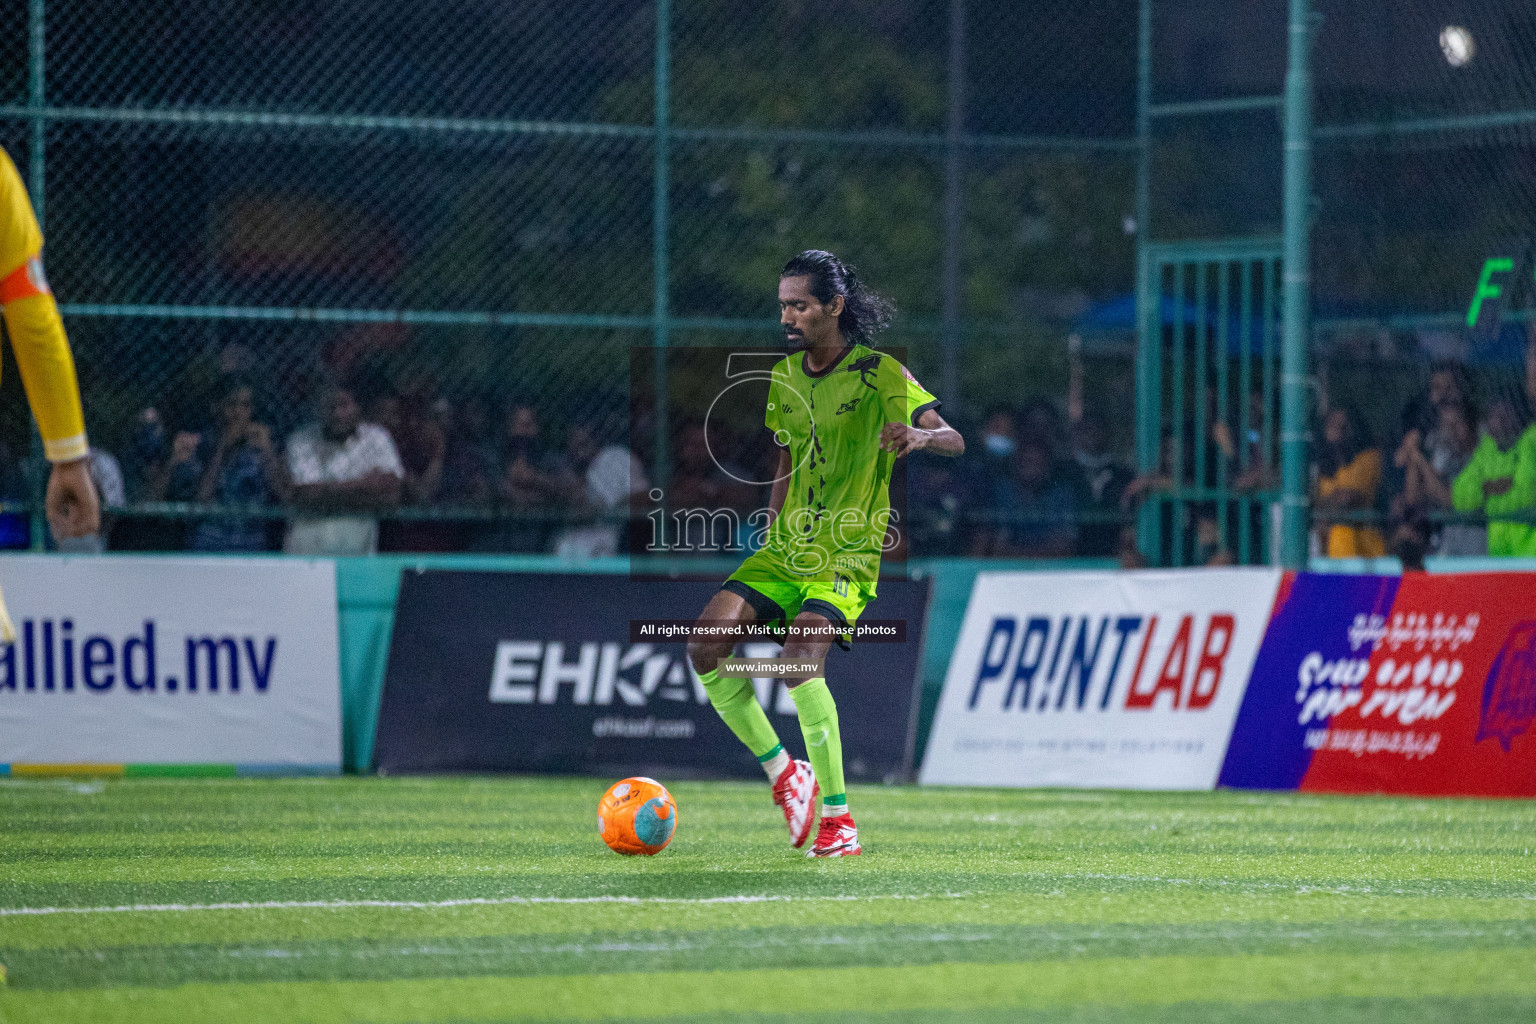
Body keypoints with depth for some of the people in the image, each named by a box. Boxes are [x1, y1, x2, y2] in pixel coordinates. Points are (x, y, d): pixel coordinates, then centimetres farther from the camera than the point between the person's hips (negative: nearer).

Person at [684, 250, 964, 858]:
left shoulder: (881, 374, -8)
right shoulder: (785, 376, 11)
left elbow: (952, 438, -17)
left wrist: (921, 435, -39)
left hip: (847, 555, -6)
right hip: (786, 549, 6)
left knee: (800, 658, -29)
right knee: (705, 648, -13)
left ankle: (839, 822, -20)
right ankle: (784, 773, 5)